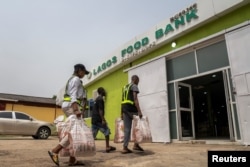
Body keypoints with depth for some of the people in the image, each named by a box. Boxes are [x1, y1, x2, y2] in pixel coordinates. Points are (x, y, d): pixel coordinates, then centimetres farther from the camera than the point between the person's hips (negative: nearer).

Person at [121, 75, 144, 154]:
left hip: (125, 109, 8)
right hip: (131, 108, -7)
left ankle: (125, 148, 8)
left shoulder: (125, 87, 23)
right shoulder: (134, 86, -1)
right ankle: (136, 144, 4)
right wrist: (139, 111, -20)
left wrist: (121, 113, 21)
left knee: (127, 129, 9)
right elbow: (135, 98, -14)